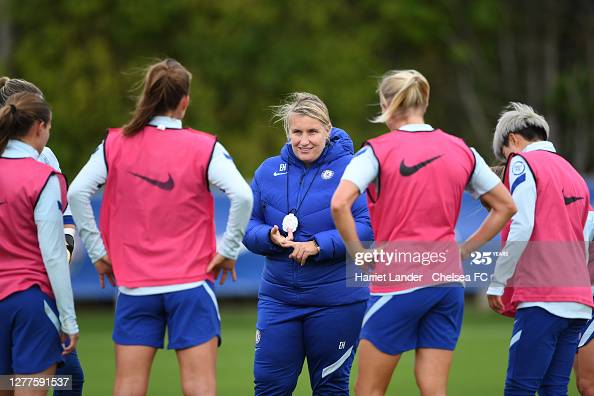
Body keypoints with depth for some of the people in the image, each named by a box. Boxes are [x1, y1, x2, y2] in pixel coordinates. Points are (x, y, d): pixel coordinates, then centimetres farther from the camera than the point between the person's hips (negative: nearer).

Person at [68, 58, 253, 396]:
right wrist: (228, 250, -4)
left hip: (134, 284, 2)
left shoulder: (115, 144, 2)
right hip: (190, 282, -2)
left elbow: (77, 193, -1)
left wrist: (98, 252, 5)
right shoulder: (205, 148, -6)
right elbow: (242, 196, -15)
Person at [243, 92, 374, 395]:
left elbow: (367, 227, -15)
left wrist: (319, 246, -23)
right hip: (278, 298, 4)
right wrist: (270, 237, -15)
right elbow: (247, 226, 7)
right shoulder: (268, 171, 6)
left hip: (336, 299, -4)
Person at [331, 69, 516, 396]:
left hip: (397, 281, -5)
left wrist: (358, 252, -7)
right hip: (448, 280, 5)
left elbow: (339, 203, -20)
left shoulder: (377, 150, -7)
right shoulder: (461, 151, 7)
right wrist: (464, 250, 14)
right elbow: (505, 206, 14)